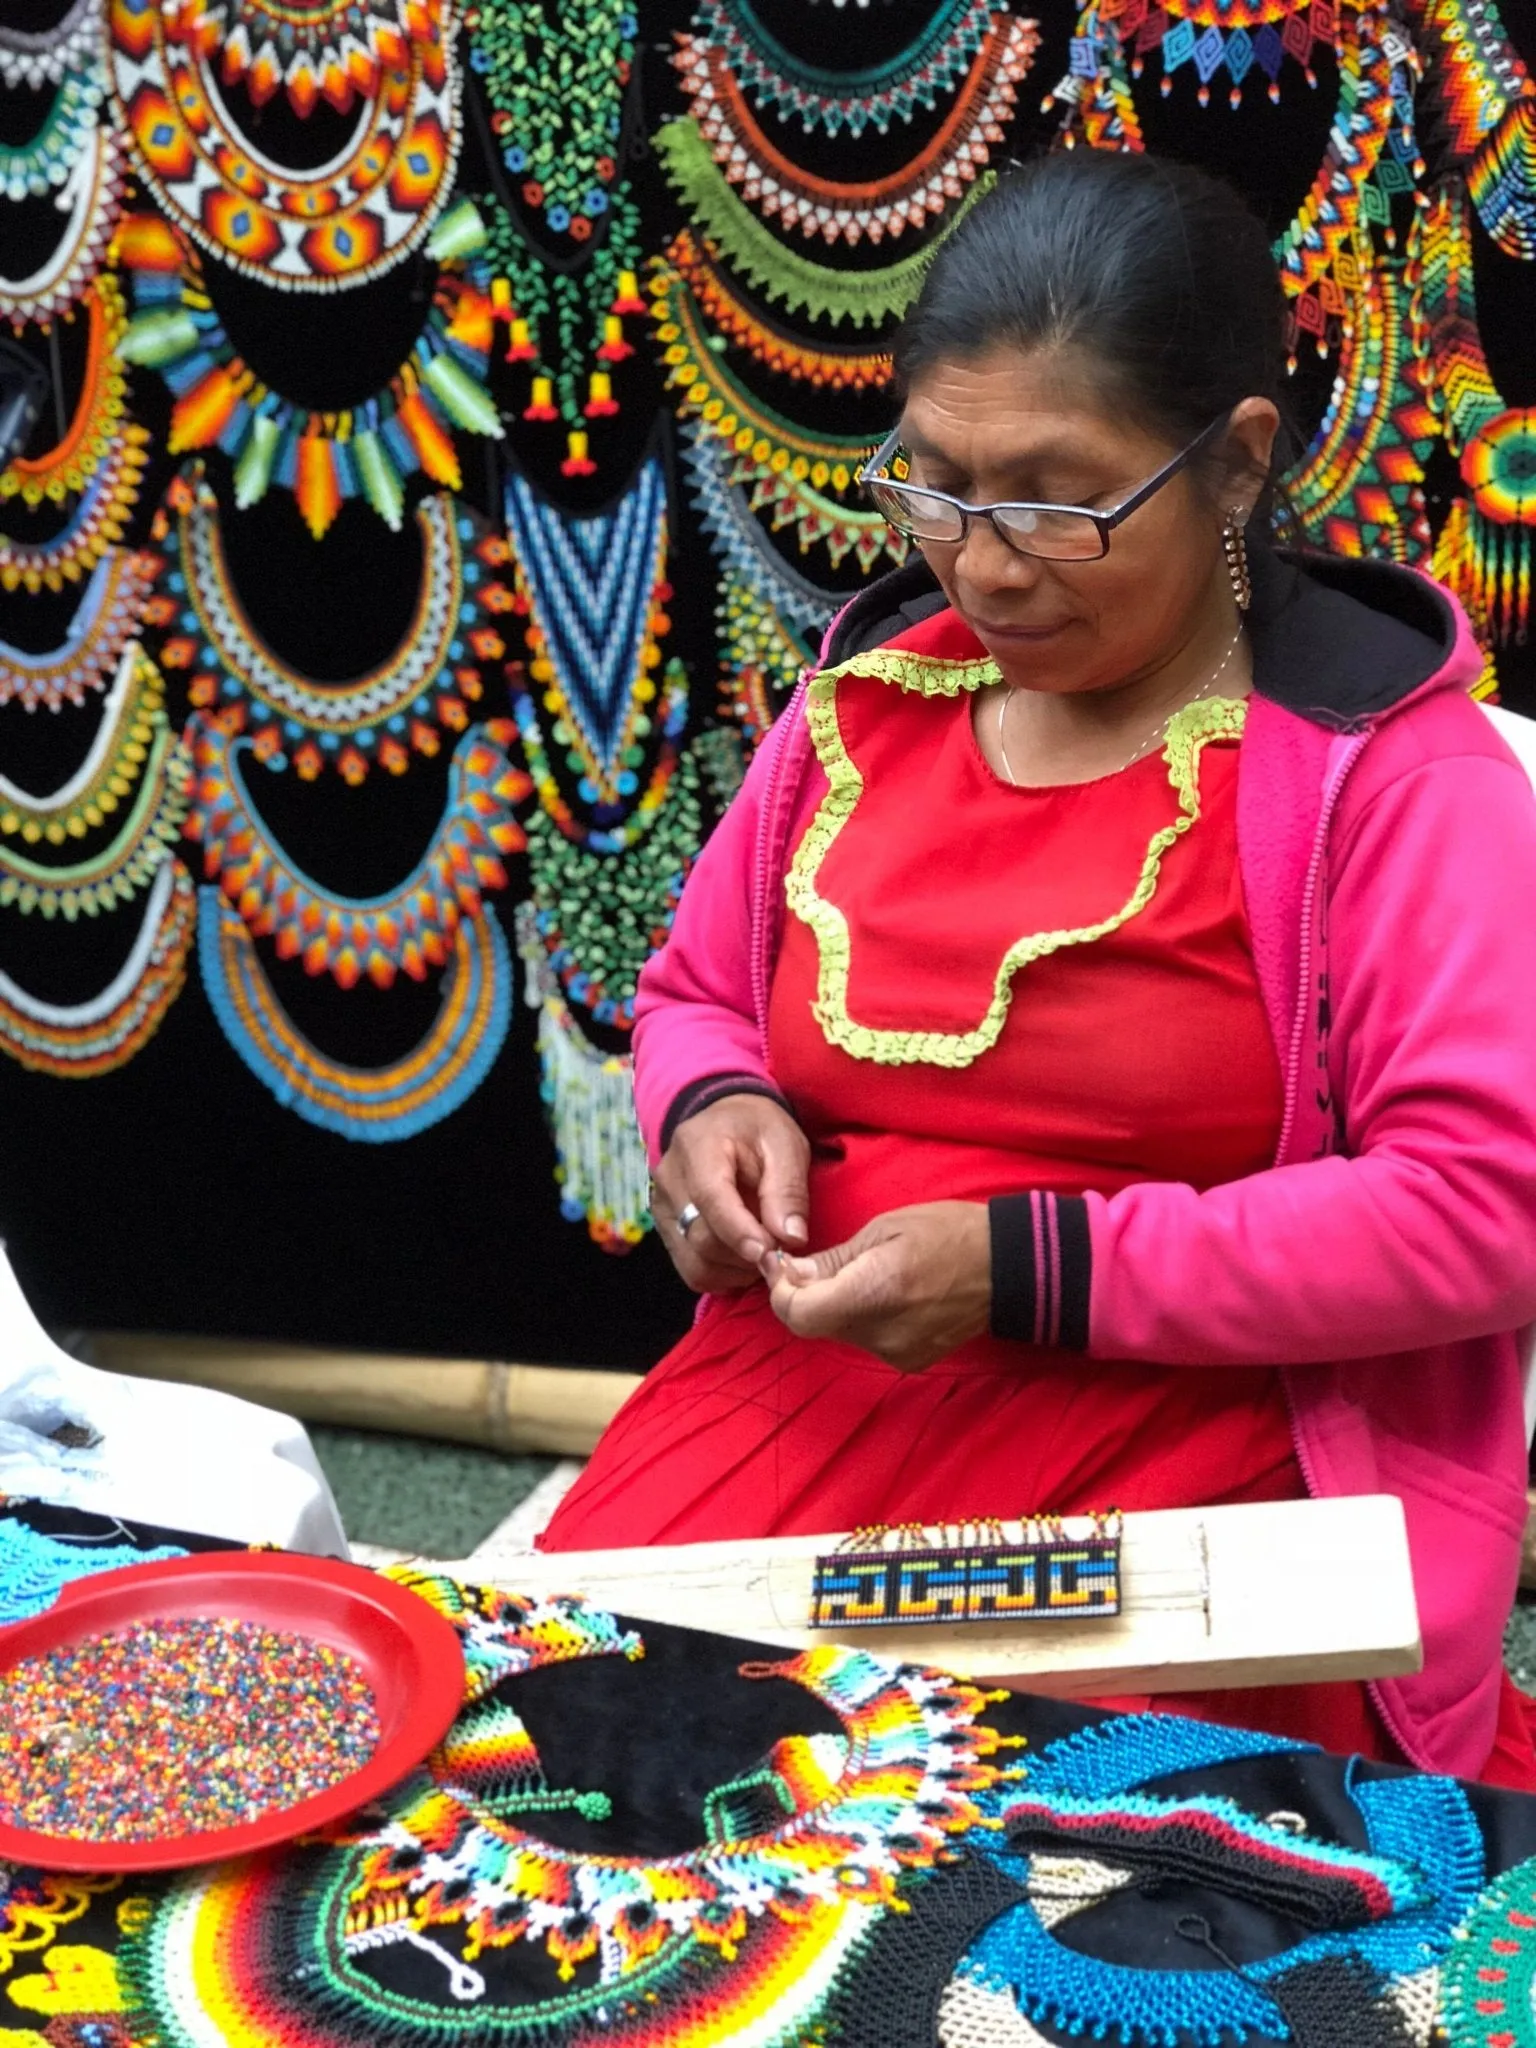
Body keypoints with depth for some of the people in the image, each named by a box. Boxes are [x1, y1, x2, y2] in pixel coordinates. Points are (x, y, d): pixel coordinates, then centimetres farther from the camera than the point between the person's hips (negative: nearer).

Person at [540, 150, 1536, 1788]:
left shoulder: (1383, 772, -7)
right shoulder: (868, 696, 9)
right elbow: (692, 994, 23)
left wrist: (1034, 1268, -19)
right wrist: (713, 1106, -3)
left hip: (1202, 1446, -4)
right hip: (801, 1393, 5)